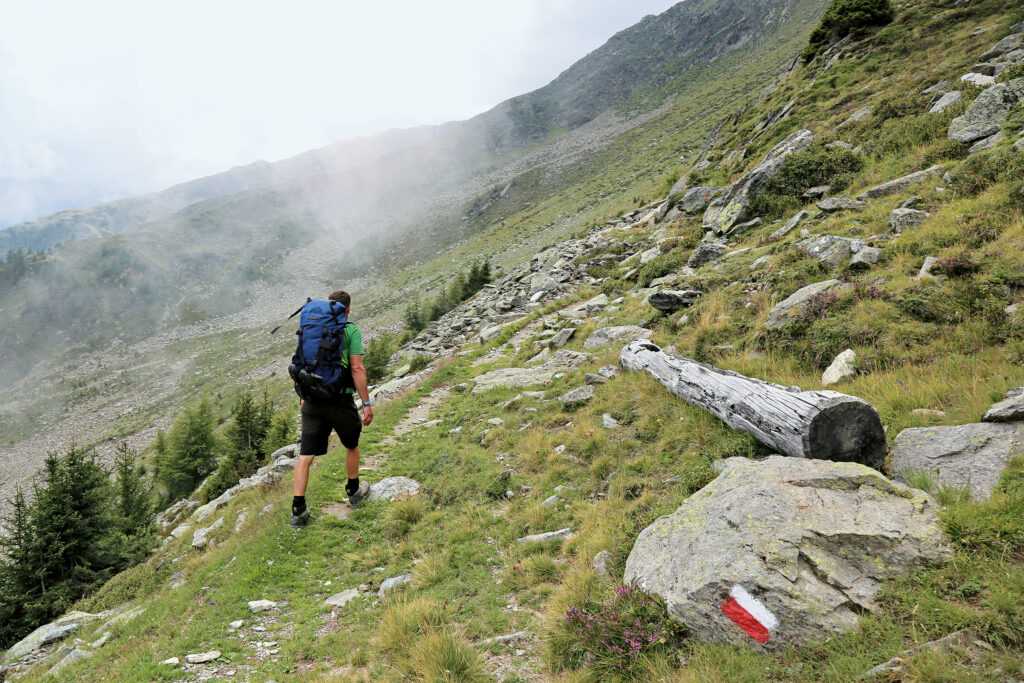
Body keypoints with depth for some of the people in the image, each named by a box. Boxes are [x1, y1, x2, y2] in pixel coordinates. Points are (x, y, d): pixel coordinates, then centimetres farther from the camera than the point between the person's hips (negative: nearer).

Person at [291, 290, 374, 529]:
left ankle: (298, 510, 2)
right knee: (351, 445, 21)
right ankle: (354, 491, 36)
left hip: (313, 399, 4)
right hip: (340, 398, -3)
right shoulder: (351, 330, -4)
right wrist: (367, 403, -7)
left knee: (305, 455, 4)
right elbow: (357, 369, -10)